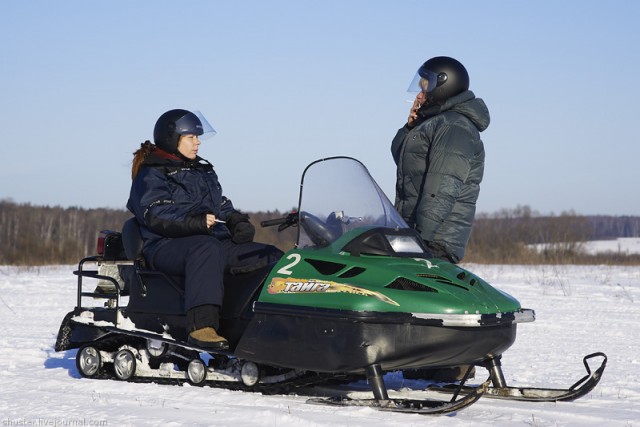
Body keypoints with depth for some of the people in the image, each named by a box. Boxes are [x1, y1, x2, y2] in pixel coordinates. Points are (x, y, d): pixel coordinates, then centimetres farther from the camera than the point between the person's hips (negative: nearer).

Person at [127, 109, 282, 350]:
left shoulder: (203, 171, 26)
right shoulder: (151, 174, 1)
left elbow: (223, 206, 27)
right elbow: (155, 215, -15)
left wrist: (238, 222, 4)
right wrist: (194, 222, -29)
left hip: (217, 241, 8)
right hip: (166, 246, -8)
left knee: (271, 257, -9)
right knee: (206, 248, -43)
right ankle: (201, 326, -54)